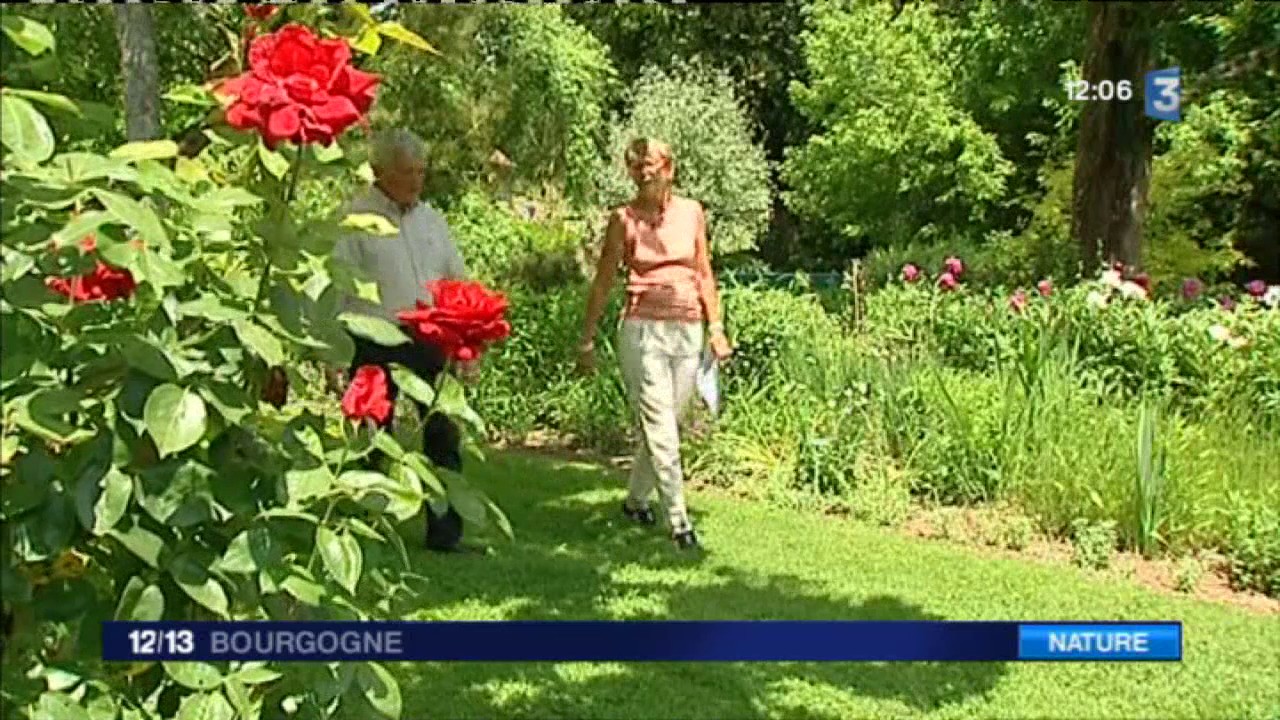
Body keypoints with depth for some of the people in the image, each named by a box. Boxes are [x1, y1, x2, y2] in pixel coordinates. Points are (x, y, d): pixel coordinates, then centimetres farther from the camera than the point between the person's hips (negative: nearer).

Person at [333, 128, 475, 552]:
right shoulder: (354, 219, -2)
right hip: (376, 344, -5)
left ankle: (445, 533, 11)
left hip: (430, 341, 5)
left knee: (444, 435, 3)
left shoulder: (431, 218, 15)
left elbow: (458, 282, 18)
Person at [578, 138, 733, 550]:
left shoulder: (691, 212, 9)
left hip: (688, 331, 4)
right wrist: (587, 339, 5)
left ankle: (635, 500, 29)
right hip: (643, 329, -4)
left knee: (665, 424, 9)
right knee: (660, 427, -9)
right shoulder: (623, 219, 0)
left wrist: (716, 327, 11)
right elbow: (603, 281, 5)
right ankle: (678, 521, -6)